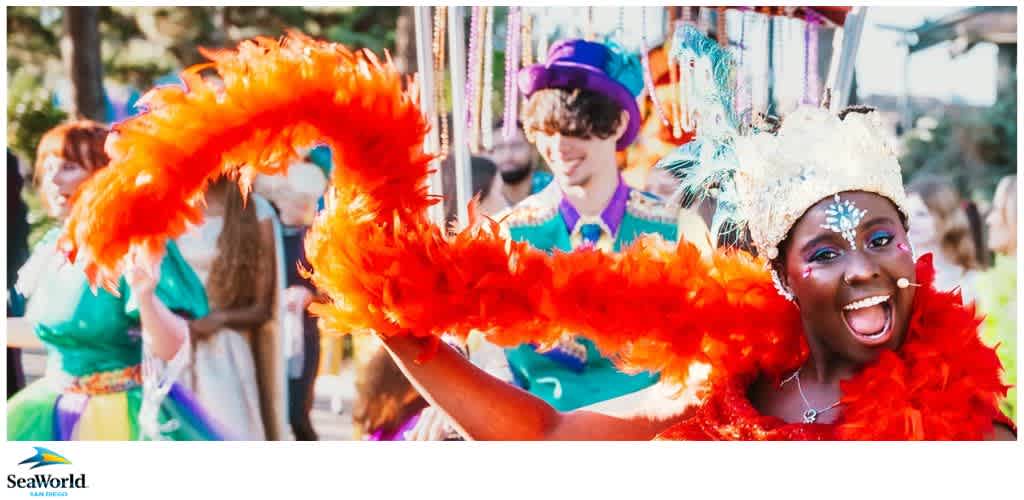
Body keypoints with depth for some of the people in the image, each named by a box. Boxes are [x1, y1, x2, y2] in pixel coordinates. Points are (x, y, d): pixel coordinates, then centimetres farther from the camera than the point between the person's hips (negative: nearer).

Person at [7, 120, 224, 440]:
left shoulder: (136, 248, -16)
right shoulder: (52, 249, 3)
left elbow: (173, 350, -22)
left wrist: (146, 297, -38)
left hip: (127, 416, -7)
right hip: (56, 413, 7)